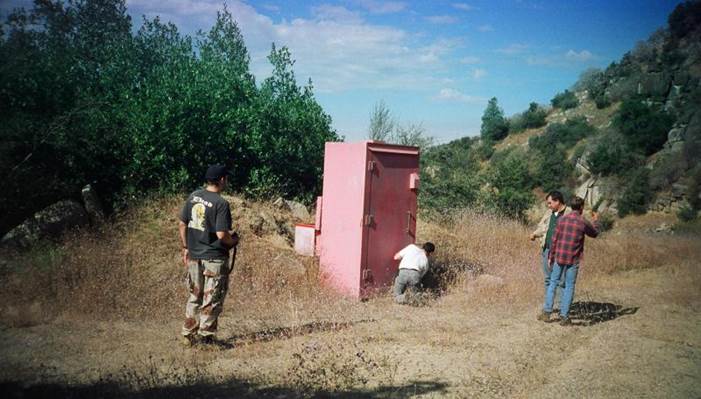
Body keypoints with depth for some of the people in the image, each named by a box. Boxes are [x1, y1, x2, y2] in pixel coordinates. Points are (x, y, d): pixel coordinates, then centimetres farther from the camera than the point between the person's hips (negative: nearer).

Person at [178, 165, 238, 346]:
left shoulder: (193, 196, 2)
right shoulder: (221, 203, -17)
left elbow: (182, 224, 7)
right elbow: (221, 235, -22)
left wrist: (185, 247, 17)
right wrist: (234, 240, -2)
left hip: (194, 256, 6)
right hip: (214, 258, -6)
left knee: (194, 296, 18)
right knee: (212, 299, 7)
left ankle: (188, 334, 26)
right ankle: (205, 337, 13)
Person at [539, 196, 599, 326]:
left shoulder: (562, 219, 0)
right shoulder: (583, 222, -7)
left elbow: (554, 239, 2)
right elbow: (594, 233, 12)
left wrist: (551, 256, 10)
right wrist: (595, 220, 30)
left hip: (559, 257, 3)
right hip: (573, 260, -3)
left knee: (553, 283, 13)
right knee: (569, 287, 5)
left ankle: (547, 312, 12)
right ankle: (564, 317, 7)